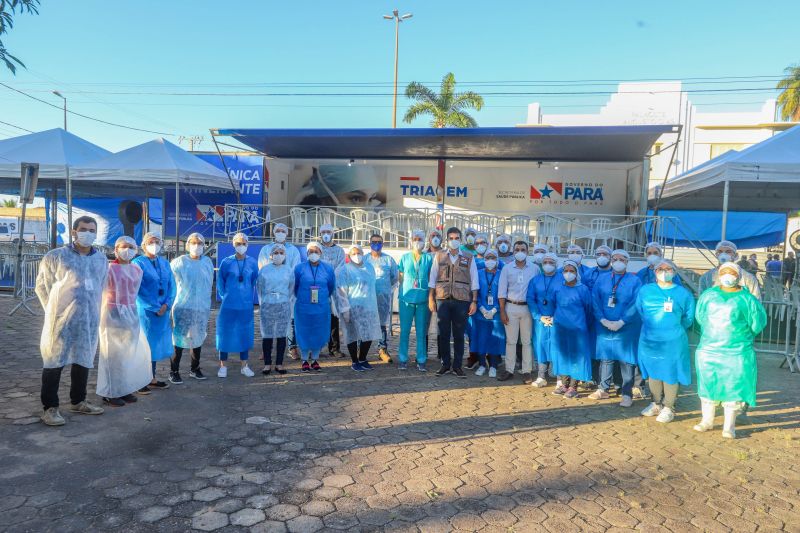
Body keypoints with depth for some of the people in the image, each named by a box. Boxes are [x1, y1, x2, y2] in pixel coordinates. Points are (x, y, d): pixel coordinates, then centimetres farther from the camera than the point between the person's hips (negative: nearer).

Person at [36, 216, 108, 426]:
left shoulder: (101, 259, 9)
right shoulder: (55, 256, -5)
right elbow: (42, 286, 2)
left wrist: (93, 311, 15)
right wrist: (54, 311, 4)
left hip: (89, 321, 5)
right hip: (61, 320, -5)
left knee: (83, 361, 13)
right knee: (54, 363, 1)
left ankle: (78, 402, 26)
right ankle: (49, 407, 11)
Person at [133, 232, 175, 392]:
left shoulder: (164, 263, 11)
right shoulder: (138, 263, -6)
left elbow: (171, 285, 8)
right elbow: (139, 290, -12)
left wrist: (166, 305, -7)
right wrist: (155, 308, -13)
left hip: (163, 311, 6)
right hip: (145, 311, -6)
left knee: (156, 344, 12)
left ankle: (152, 379, 22)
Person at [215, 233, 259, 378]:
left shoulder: (253, 263, 2)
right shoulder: (226, 262, -3)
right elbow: (220, 281, 5)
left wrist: (250, 297, 10)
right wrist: (224, 297, 1)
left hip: (246, 305, 2)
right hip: (228, 305, -1)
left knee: (245, 334, 8)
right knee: (225, 333, 3)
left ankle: (244, 366, 18)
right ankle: (223, 366, 14)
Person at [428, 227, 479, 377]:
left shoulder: (469, 258, 6)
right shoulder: (439, 257, 8)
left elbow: (474, 281, 5)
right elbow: (432, 279, 8)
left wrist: (474, 301, -1)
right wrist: (431, 299, 2)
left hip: (462, 301, -1)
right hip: (443, 300, 1)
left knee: (459, 334, 4)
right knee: (443, 334, 5)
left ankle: (457, 365, 14)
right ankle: (445, 364, 16)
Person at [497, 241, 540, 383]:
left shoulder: (535, 268, 1)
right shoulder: (507, 268, 1)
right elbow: (502, 291, 0)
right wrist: (502, 311, -4)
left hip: (528, 308, 0)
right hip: (511, 307, 0)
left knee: (527, 341, 5)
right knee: (510, 340, 6)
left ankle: (527, 371, 13)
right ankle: (509, 370, 14)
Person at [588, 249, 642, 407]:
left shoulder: (634, 281, -2)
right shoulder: (601, 279, 7)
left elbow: (635, 304, -10)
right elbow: (595, 301, 0)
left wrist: (620, 322, -17)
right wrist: (603, 320, -12)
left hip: (626, 328, -3)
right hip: (604, 326, 3)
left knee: (626, 360, 3)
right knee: (605, 357, 12)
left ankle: (627, 394, 14)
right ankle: (603, 389, 24)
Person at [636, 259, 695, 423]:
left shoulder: (683, 294, -1)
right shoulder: (645, 290, 4)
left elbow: (688, 318, 6)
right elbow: (640, 311, 13)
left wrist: (673, 328, 5)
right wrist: (653, 326, 12)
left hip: (672, 342, -3)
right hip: (649, 340, 3)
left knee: (670, 374, 4)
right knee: (653, 372, 13)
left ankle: (668, 408, 17)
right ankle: (657, 404, 29)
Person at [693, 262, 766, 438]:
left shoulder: (747, 299, -2)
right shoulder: (708, 295, 6)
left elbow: (757, 325, 2)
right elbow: (700, 317, 13)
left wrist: (738, 335, 8)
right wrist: (713, 336, 10)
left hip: (737, 353, -2)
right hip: (708, 351, 3)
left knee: (733, 388, 2)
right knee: (707, 385, 9)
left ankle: (729, 427, 12)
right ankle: (707, 421, 22)